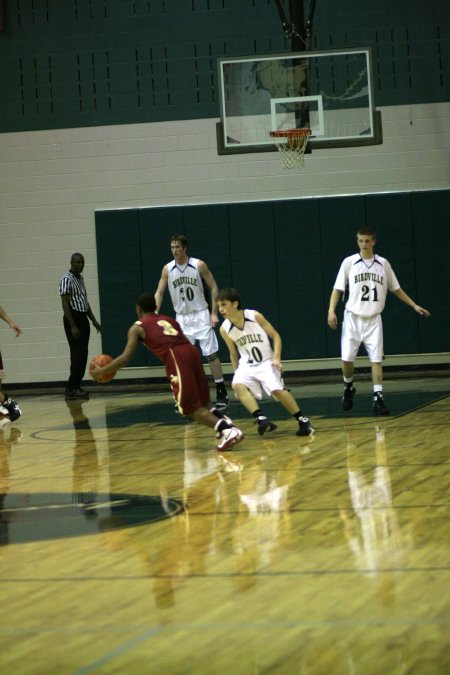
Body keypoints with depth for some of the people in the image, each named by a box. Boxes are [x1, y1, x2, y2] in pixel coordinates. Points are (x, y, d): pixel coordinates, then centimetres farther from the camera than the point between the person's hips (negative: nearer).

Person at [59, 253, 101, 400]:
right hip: (73, 318, -9)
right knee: (78, 355, -10)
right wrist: (73, 326, -23)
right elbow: (65, 304, -18)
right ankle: (71, 388, -7)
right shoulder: (67, 280, -13)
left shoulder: (80, 278, 15)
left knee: (82, 355, 8)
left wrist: (94, 320, 19)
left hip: (83, 319, 9)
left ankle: (75, 387, 13)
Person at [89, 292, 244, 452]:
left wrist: (100, 371, 23)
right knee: (201, 404, 20)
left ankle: (227, 430, -21)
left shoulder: (138, 327, 19)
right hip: (193, 352, 5)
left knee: (191, 408, -2)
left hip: (177, 359, -5)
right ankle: (226, 424, -4)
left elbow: (125, 358, 12)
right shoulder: (170, 320, 34)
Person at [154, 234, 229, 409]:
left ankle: (222, 393, 5)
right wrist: (155, 312, -15)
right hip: (181, 318, 3)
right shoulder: (167, 269, -1)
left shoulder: (199, 265, -9)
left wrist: (214, 313, -8)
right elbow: (159, 292, 1)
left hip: (200, 315, -3)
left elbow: (213, 287, -3)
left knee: (211, 355, -2)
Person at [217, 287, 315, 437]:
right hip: (247, 365, 3)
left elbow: (275, 336, -5)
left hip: (266, 363, -3)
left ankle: (303, 421, -9)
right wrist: (237, 374, 9)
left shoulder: (254, 316, -15)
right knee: (237, 385, -28)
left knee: (276, 389, -25)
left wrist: (276, 358, -17)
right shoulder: (225, 329, -6)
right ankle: (261, 419, -33)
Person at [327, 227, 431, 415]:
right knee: (347, 358, -3)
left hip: (373, 320, 1)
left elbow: (396, 288, 15)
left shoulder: (383, 264, 5)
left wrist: (414, 305, 12)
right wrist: (331, 310, -14)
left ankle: (378, 398, -5)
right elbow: (337, 289, -1)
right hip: (353, 318, -1)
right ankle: (348, 388, 24)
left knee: (376, 359, -6)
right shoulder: (349, 262, -2)